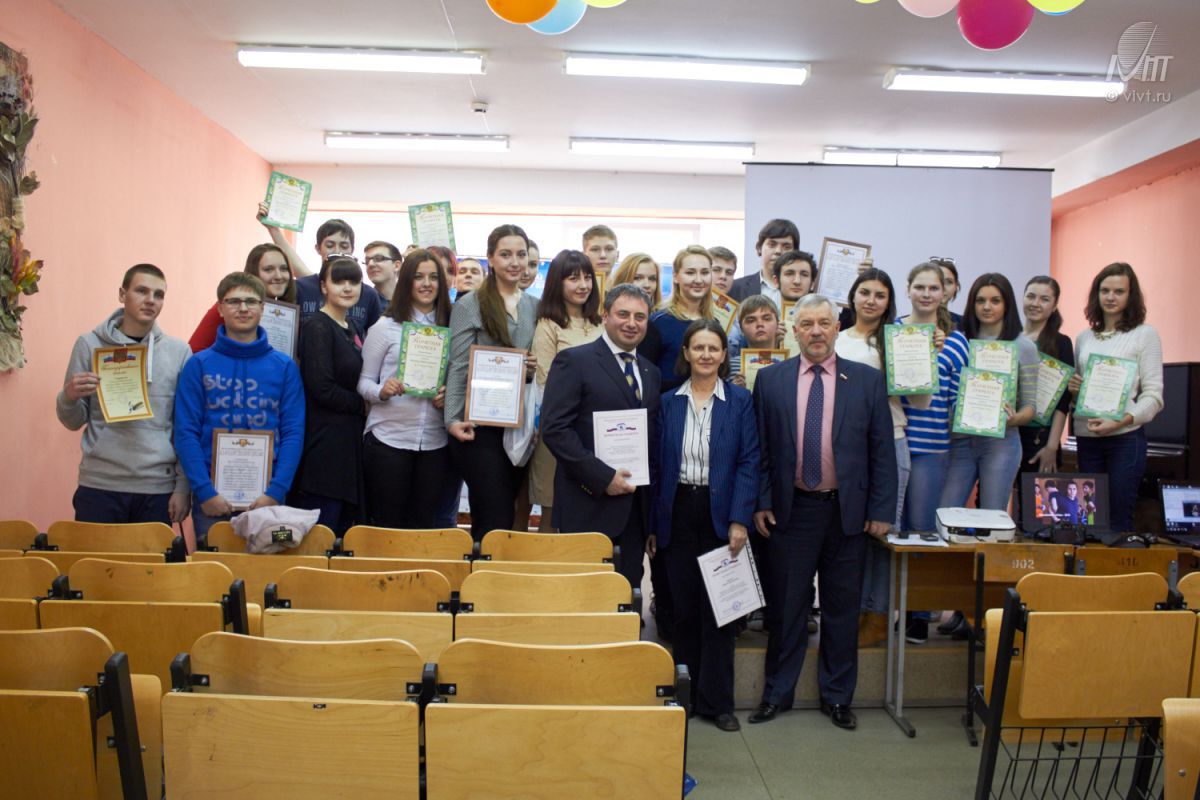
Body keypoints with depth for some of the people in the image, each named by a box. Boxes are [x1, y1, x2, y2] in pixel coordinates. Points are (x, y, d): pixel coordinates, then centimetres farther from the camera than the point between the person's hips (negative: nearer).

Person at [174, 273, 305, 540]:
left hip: (267, 497, 1)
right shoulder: (199, 365, 3)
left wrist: (275, 492, -11)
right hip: (211, 497, 0)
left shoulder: (285, 367, 4)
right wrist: (205, 492, -12)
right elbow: (186, 432, -2)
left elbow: (293, 434, -1)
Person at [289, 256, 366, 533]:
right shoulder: (318, 327, -9)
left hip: (349, 442, 8)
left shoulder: (350, 330, 16)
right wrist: (363, 405, -5)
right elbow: (322, 389, -16)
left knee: (344, 529, 10)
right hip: (324, 445, -8)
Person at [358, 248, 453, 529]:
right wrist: (381, 391, -18)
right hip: (388, 438, -2)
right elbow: (363, 381, 2)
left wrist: (449, 395, -6)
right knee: (386, 525, 2)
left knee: (424, 526, 9)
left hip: (435, 442, 3)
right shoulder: (386, 326, 1)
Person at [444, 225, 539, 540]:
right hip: (480, 426, -5)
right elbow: (458, 367, -6)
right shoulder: (470, 305, -3)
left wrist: (535, 369, -3)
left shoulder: (534, 306, 12)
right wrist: (453, 419, -15)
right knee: (496, 519, -6)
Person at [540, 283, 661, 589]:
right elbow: (554, 428, -13)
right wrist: (603, 477, -16)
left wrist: (651, 483, 5)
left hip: (636, 509, 6)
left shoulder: (650, 372, 17)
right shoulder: (574, 361, -4)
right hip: (589, 505, -6)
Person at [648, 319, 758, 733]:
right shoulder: (669, 402, 6)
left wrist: (739, 520, -14)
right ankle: (684, 696, 23)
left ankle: (717, 701, 15)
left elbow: (748, 462, -5)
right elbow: (659, 464, 6)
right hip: (678, 513, 2)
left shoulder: (740, 401, 0)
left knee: (719, 607, 4)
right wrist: (652, 524, 3)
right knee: (683, 606, 9)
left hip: (720, 513, -2)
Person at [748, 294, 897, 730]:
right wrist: (761, 503, -1)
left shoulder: (868, 380, 2)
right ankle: (777, 693, 24)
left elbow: (882, 449, 1)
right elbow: (759, 448, 3)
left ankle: (837, 696, 26)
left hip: (848, 511, 1)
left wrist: (881, 510, -2)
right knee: (787, 606, 9)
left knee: (842, 608, 10)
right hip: (791, 510, 0)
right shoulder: (770, 379, 2)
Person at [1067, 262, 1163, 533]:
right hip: (1086, 437, 4)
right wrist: (1072, 388, -1)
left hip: (1125, 437, -4)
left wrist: (1122, 420, -21)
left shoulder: (1145, 334, 0)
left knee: (1118, 519, -1)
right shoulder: (1084, 338, 13)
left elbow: (1154, 395, -6)